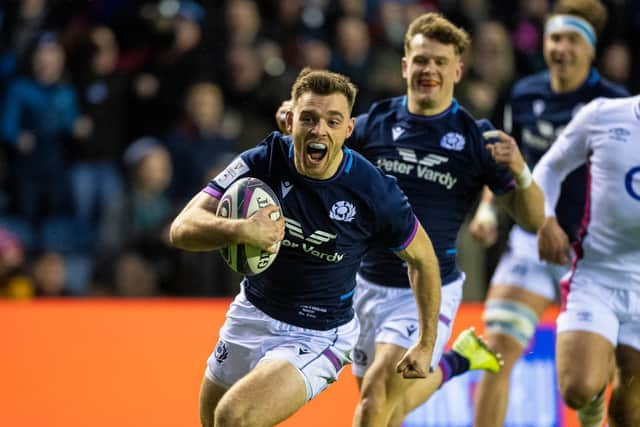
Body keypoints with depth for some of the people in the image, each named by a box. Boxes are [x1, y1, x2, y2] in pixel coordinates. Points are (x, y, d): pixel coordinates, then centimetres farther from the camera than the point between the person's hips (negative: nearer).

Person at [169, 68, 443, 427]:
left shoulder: (375, 192, -21)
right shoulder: (261, 163, -18)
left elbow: (423, 258, -2)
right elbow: (183, 229, -25)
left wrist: (426, 344, 0)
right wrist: (240, 229, -45)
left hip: (318, 337, -4)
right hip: (253, 314, 4)